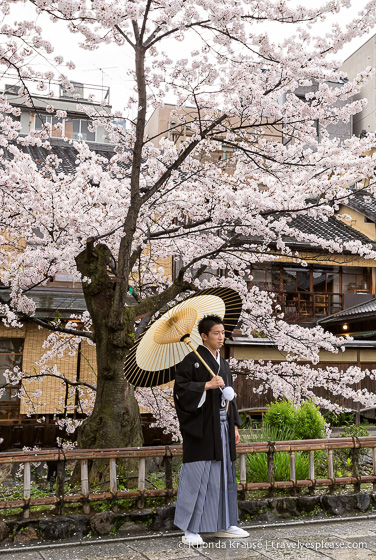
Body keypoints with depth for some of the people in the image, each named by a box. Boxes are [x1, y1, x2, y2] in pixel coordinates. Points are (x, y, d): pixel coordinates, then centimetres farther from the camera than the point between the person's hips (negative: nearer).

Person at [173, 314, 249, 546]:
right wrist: (206, 385, -22)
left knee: (224, 475, 12)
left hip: (223, 427, 8)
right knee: (197, 476, -5)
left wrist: (235, 425, 16)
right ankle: (190, 530, 4)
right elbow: (180, 388, -15)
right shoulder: (193, 360, -7)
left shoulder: (223, 363, 16)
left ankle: (224, 525, 24)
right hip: (201, 428, -8)